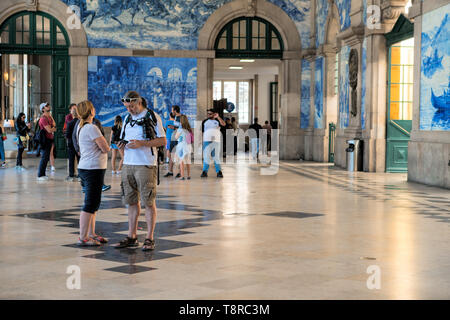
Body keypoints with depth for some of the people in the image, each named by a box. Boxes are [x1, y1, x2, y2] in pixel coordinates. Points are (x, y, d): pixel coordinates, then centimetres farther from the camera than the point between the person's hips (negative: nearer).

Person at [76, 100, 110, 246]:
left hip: (85, 168, 10)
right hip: (93, 169, -10)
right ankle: (83, 238, -3)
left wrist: (101, 142, 4)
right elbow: (106, 149, -15)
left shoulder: (80, 127, 12)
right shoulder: (91, 128, -16)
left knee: (93, 203, 17)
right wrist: (105, 145, 4)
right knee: (91, 204, -6)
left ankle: (91, 234, 24)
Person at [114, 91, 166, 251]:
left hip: (146, 165, -6)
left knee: (148, 202, -3)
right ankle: (132, 236, 15)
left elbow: (163, 141, -6)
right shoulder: (127, 119, 15)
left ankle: (150, 238, 2)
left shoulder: (152, 117, -3)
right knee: (131, 201, 9)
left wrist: (142, 144, -17)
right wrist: (122, 145, -2)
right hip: (128, 164, 6)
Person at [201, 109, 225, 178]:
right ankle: (204, 172, 0)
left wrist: (218, 117, -20)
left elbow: (223, 124, -13)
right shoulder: (205, 121, 10)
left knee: (216, 157, 2)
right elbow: (202, 131, 12)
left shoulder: (217, 121, 7)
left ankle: (219, 172, 5)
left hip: (216, 141, 0)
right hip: (207, 141, 0)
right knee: (206, 156, -3)